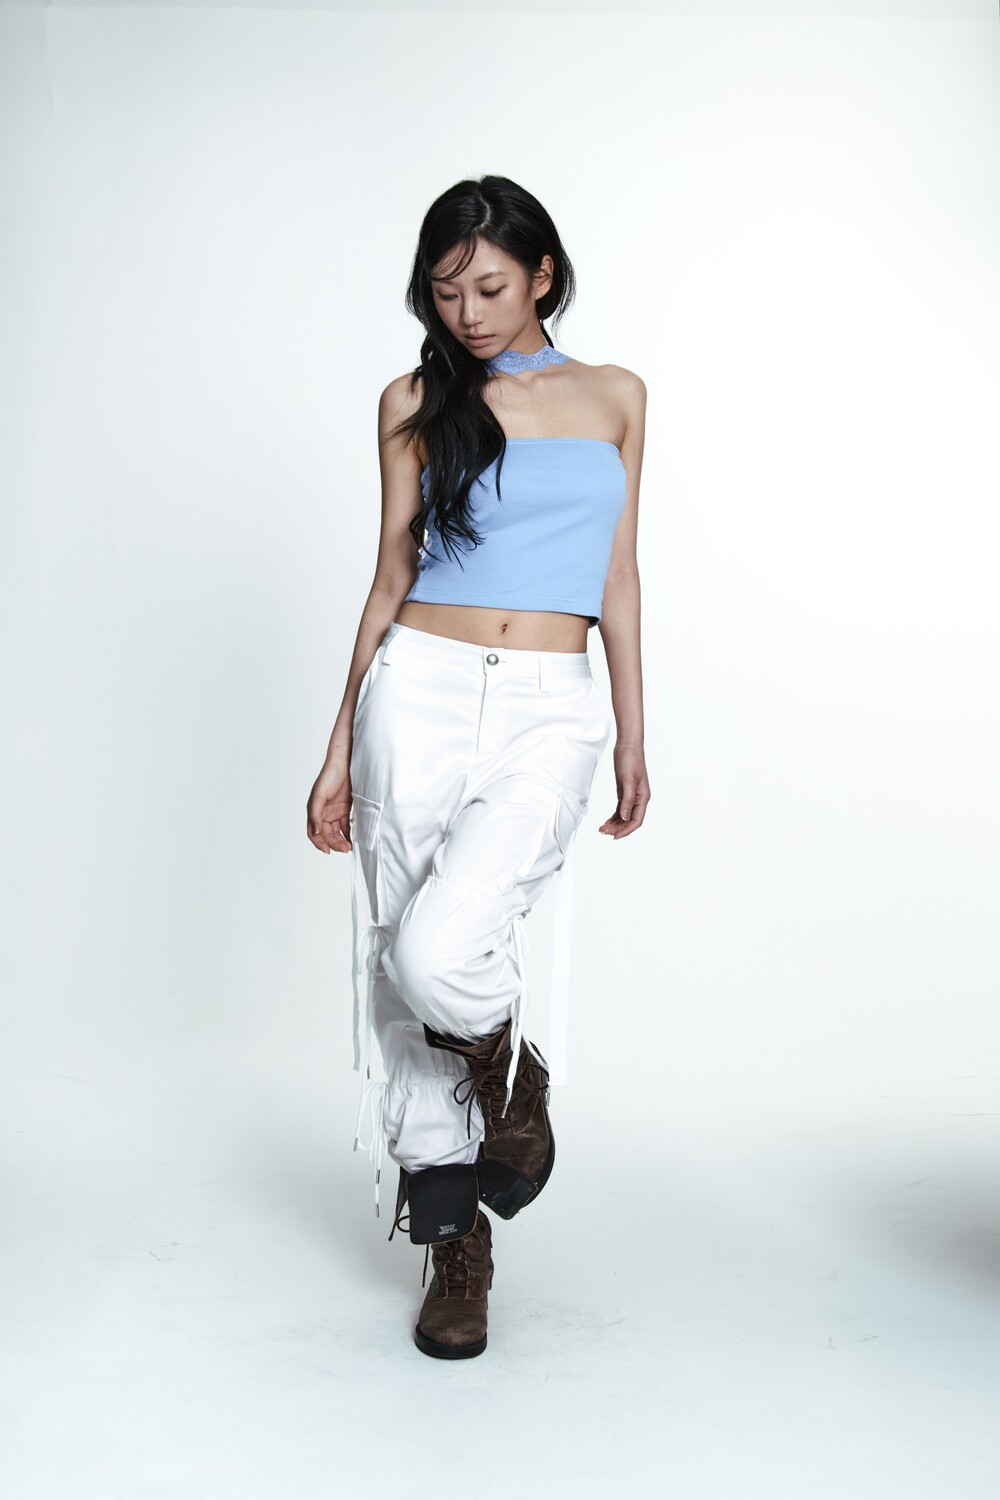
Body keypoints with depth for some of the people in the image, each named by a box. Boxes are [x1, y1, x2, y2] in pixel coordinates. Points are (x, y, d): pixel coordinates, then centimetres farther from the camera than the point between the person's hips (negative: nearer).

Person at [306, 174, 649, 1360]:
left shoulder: (615, 396, 12)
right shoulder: (414, 403, 9)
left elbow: (618, 576, 14)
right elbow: (391, 580, 10)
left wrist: (633, 736, 11)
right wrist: (341, 751, 7)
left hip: (547, 713, -1)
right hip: (419, 696, 1)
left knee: (441, 952, -22)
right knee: (406, 967, 3)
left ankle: (513, 1079, 14)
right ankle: (454, 1243, 21)